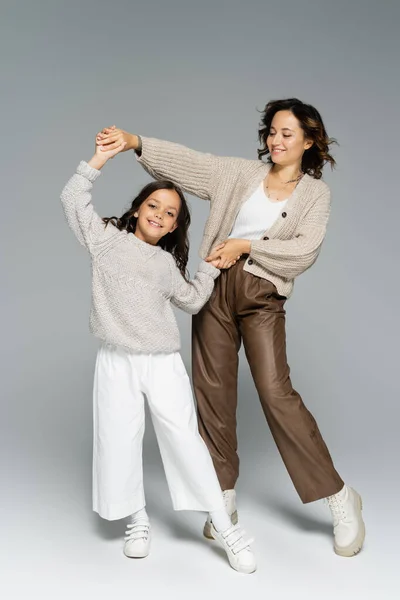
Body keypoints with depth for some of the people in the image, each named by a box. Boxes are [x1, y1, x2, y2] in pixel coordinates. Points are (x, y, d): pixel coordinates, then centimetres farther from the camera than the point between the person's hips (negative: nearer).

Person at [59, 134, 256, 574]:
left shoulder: (167, 263, 14)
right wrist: (102, 157, -3)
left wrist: (210, 268, 19)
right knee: (121, 439, -1)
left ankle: (223, 526, 1)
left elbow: (191, 301, 25)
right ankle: (138, 520, 19)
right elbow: (73, 198, -2)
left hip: (163, 361, 1)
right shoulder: (107, 239, 6)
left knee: (184, 436, -5)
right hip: (117, 360, -1)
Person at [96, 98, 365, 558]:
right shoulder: (242, 173, 11)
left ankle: (339, 499, 3)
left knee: (276, 392, -12)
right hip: (216, 285, 3)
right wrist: (134, 141, -9)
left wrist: (246, 245, -13)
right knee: (212, 389, 4)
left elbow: (304, 251, -6)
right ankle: (225, 497, 20)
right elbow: (186, 160, 3)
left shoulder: (314, 192, 7)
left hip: (263, 296, -3)